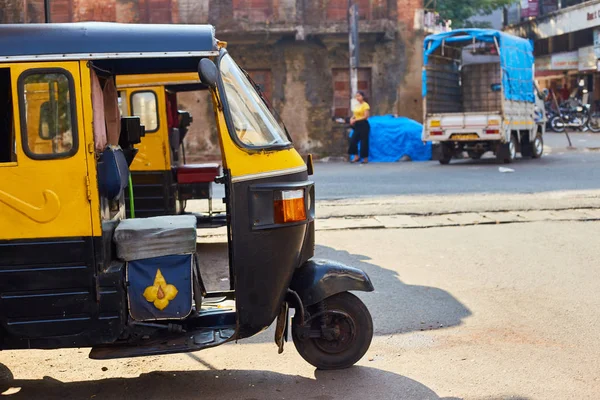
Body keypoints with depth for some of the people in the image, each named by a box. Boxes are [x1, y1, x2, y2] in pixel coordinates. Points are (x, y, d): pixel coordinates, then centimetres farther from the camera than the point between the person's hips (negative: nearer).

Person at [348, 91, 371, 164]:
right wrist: (352, 119, -4)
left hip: (363, 124, -7)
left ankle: (365, 158, 6)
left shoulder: (365, 105, -9)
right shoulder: (356, 105, 13)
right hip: (357, 125, 7)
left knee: (363, 142, -3)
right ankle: (356, 156, 11)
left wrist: (355, 120, -16)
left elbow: (366, 116, -15)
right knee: (353, 140, 0)